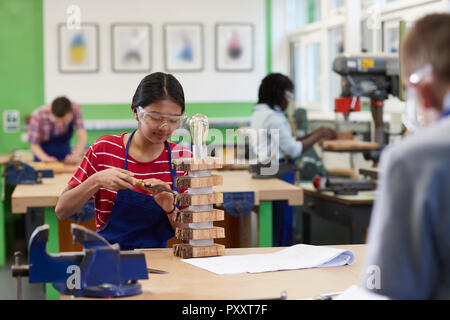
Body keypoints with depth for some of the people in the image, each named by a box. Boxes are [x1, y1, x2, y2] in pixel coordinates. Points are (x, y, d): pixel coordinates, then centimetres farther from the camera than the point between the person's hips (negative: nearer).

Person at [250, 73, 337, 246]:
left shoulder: (259, 113, 16)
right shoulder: (273, 117, -15)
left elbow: (286, 143, 15)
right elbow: (293, 150, -15)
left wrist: (316, 134, 10)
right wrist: (319, 135, -6)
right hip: (278, 173, -10)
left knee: (270, 227, 12)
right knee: (282, 227, -4)